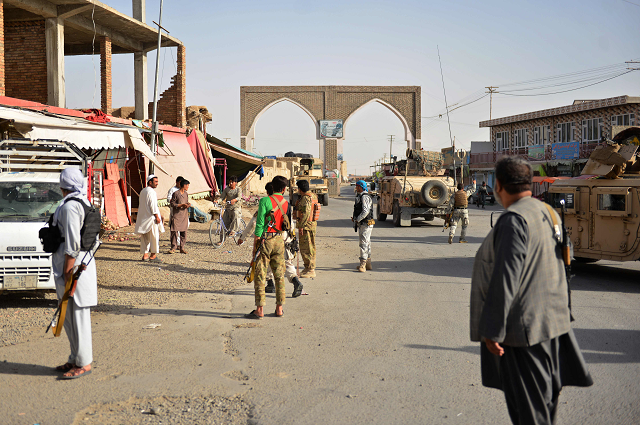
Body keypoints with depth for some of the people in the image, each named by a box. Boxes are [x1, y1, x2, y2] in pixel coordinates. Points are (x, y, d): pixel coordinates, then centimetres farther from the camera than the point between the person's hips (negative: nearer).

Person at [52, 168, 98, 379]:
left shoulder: (69, 206, -15)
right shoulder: (85, 203, 14)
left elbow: (72, 244, -20)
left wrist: (67, 273, -18)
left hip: (73, 266, -10)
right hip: (85, 264, 10)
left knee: (77, 315, -4)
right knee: (70, 316, 17)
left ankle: (83, 363, 3)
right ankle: (76, 359, 25)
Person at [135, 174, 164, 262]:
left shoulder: (142, 191, 16)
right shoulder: (151, 192, -13)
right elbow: (153, 205, -19)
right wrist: (157, 216, -18)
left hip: (143, 218, 9)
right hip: (151, 217, -9)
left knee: (145, 237, 10)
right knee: (154, 236, -2)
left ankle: (145, 255, 11)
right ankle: (153, 255, 0)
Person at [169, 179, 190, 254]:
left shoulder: (186, 194, 12)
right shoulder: (176, 193, -8)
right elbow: (172, 204, -10)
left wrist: (188, 204, -2)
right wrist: (181, 205, -18)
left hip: (184, 215, 6)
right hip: (176, 215, -6)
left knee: (183, 232, 5)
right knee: (174, 231, -6)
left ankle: (182, 248, 12)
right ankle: (173, 248, 1)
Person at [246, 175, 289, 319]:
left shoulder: (265, 201, -10)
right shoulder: (286, 203, 6)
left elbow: (260, 223, -12)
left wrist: (255, 241, -7)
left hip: (265, 239, -5)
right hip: (279, 240, 5)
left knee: (260, 275, 0)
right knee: (279, 275, 11)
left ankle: (260, 310, -1)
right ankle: (279, 308, 14)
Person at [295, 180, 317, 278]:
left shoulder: (305, 198, -17)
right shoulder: (313, 195, 13)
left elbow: (306, 212, -24)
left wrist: (301, 226, -23)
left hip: (306, 225, -10)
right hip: (313, 224, 10)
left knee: (306, 248, -6)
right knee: (310, 247, 16)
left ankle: (310, 270, -4)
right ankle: (308, 268, 26)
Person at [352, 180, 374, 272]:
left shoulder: (365, 197, -16)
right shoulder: (360, 196, 17)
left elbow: (365, 211, -25)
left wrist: (357, 219, -17)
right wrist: (355, 218, 10)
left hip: (366, 224, -11)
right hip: (362, 224, 11)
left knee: (364, 243, -11)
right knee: (366, 243, 14)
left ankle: (363, 264, -12)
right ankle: (368, 264, 21)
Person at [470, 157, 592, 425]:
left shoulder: (514, 220, -21)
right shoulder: (546, 212, 9)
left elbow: (505, 278, -25)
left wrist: (492, 330, -21)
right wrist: (563, 310, 26)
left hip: (523, 324, -10)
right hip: (550, 319, 10)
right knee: (546, 394, 21)